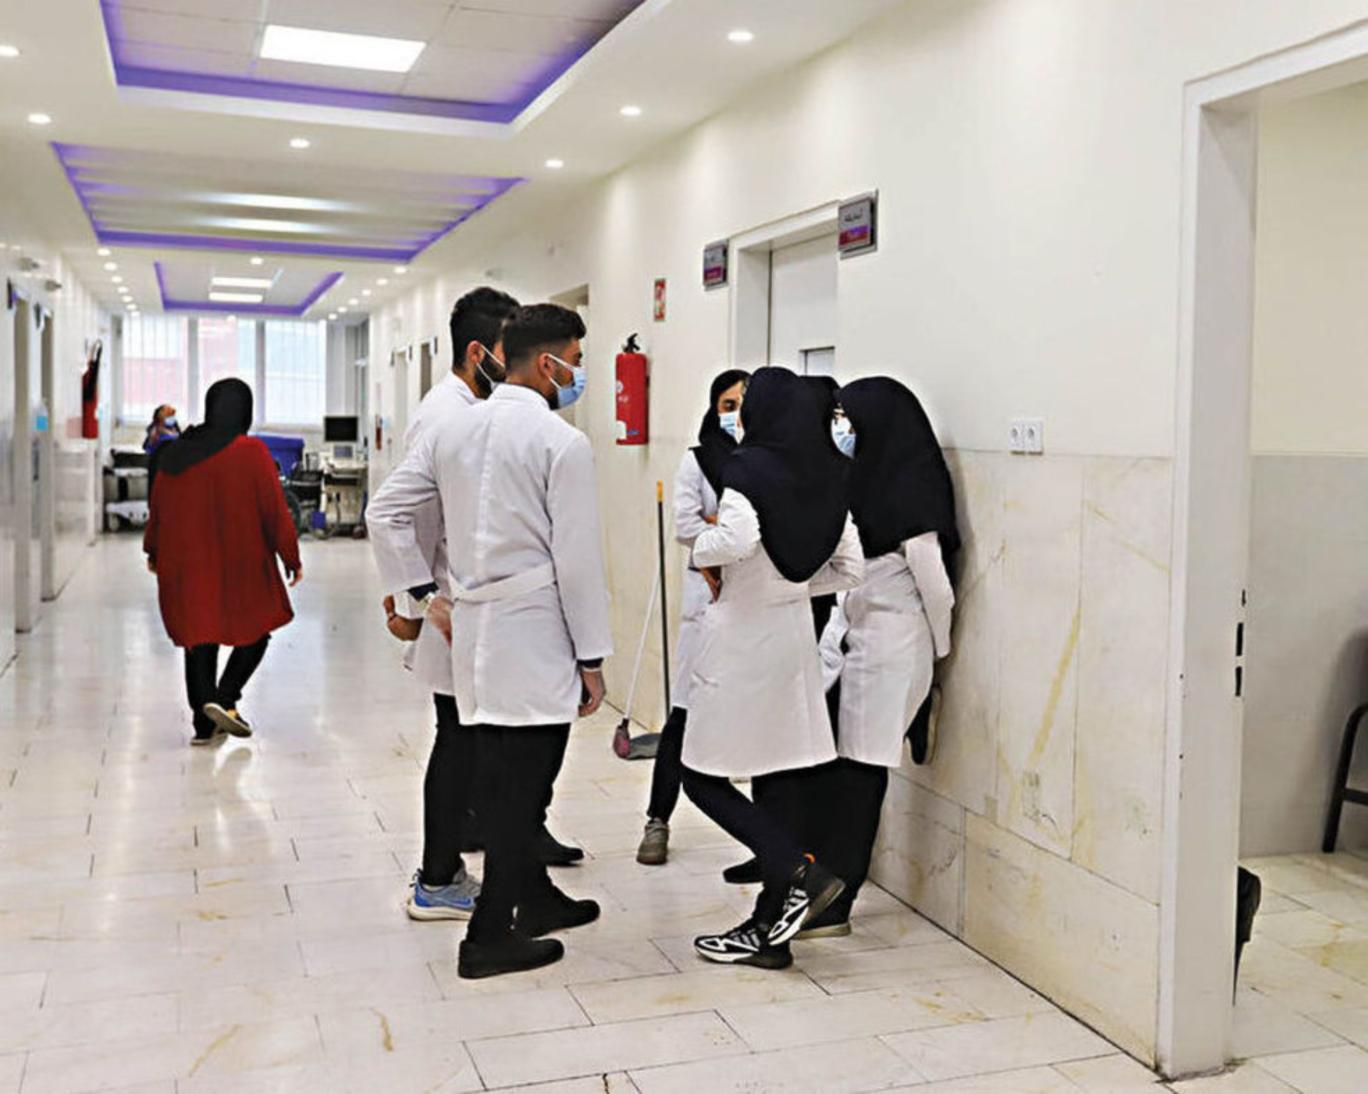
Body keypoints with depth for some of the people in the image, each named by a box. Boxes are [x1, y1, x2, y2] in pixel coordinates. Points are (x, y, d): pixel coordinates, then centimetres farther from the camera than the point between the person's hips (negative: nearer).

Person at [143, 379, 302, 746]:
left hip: (187, 564, 4)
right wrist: (292, 558, -3)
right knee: (257, 628, 12)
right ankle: (224, 698, -6)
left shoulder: (175, 454, 4)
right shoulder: (252, 453, -11)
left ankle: (204, 723, 9)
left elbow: (158, 508, 11)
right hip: (241, 564, -4)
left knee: (199, 637, 10)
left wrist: (154, 552, 25)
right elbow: (275, 510, -11)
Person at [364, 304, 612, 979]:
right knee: (519, 788, 2)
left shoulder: (454, 429, 10)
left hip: (473, 634, 7)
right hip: (535, 641, -7)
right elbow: (578, 560, -13)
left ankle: (534, 897, 33)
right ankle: (490, 937, 9)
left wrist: (426, 594, 14)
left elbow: (390, 512, 11)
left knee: (506, 781, 17)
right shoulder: (562, 442, -11)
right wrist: (592, 656, -6)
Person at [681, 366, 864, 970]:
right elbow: (848, 568, 7)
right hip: (795, 632, 7)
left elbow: (737, 538, -31)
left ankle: (799, 872, -9)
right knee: (775, 778, 11)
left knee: (703, 778, 4)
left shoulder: (748, 468, -13)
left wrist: (703, 546, -10)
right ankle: (769, 929, 17)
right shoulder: (827, 477, 6)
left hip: (741, 632, -7)